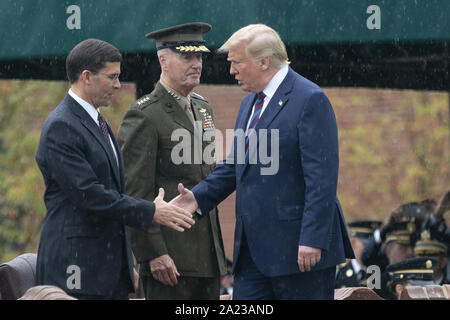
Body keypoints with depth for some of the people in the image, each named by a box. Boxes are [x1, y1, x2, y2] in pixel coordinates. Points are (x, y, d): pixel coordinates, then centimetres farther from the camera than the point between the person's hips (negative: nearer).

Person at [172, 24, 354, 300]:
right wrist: (200, 196, 8)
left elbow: (322, 177, -17)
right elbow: (235, 164, 24)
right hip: (254, 250, 9)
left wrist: (312, 239, -22)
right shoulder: (252, 101, 17)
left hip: (299, 247, -9)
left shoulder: (310, 100, -12)